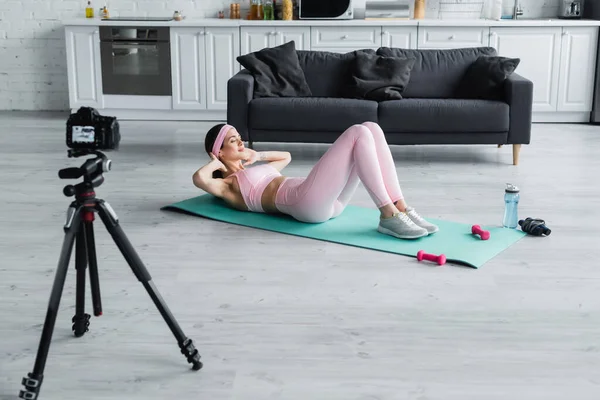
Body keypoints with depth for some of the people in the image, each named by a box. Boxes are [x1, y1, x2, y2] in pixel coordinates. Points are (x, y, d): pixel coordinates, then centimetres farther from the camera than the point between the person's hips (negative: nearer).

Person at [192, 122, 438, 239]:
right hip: (309, 201, -9)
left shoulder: (251, 172, 35)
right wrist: (217, 164, 8)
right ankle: (389, 216, -27)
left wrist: (257, 155, 36)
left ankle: (401, 208, -16)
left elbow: (286, 156, 51)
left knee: (371, 128, -8)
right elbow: (199, 178, -12)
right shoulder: (228, 187, 10)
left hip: (328, 200, 9)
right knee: (359, 134, -20)